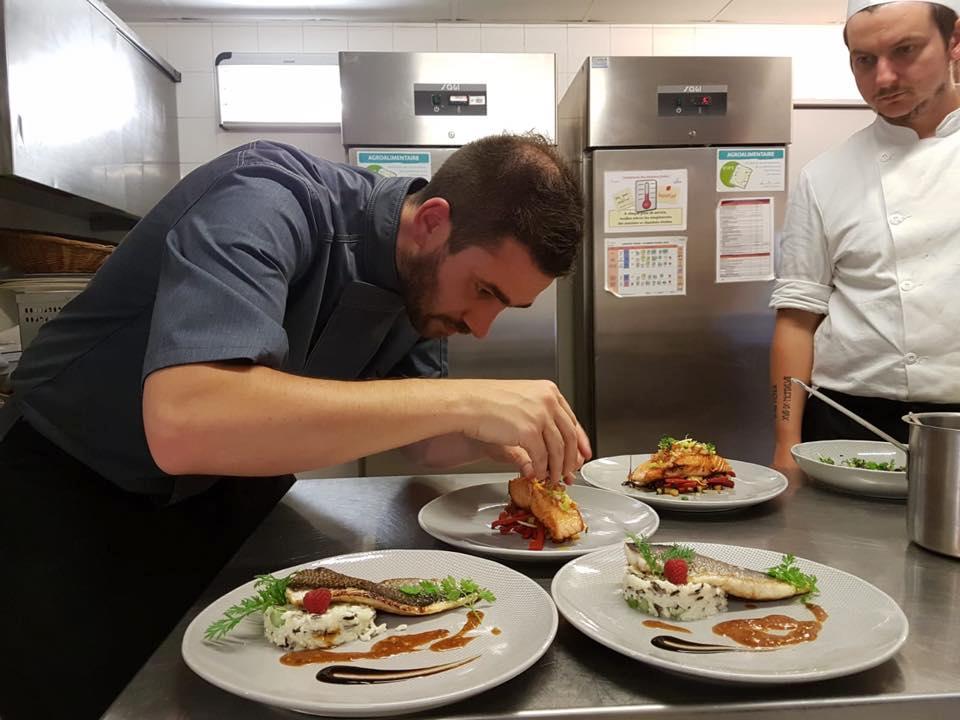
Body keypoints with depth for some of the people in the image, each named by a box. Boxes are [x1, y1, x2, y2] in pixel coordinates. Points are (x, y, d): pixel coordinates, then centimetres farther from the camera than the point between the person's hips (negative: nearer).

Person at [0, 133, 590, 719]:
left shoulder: (428, 278, -10)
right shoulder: (267, 201, -33)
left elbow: (422, 435, 0)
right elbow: (182, 423, -48)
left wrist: (496, 438, -21)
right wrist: (463, 400, -45)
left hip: (230, 494, 6)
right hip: (74, 493, -5)